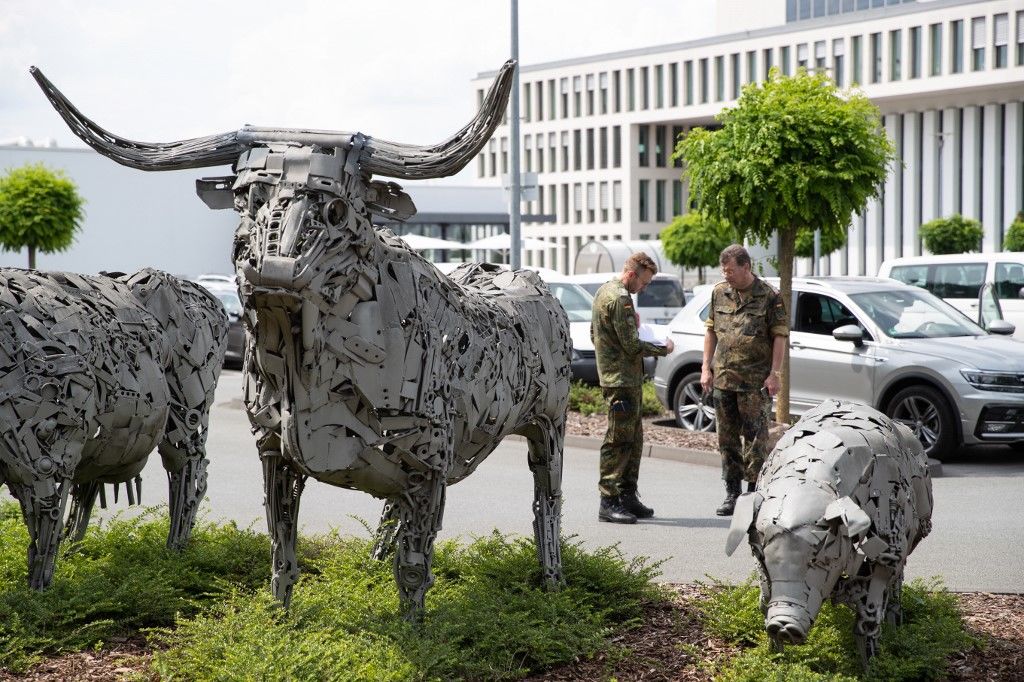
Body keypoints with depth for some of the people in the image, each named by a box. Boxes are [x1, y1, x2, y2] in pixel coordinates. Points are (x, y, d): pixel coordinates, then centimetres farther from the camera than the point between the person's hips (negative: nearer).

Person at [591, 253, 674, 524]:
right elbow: (632, 346, -19)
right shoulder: (620, 299, -17)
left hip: (611, 375, 11)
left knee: (633, 438, 15)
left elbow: (594, 333, 24)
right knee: (619, 440, -8)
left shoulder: (604, 291, 15)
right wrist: (663, 349, -4)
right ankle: (608, 502, -6)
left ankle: (627, 496, 19)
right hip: (622, 380, -11)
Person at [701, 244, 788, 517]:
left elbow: (780, 337, -6)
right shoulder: (719, 293, 10)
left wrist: (774, 374, -11)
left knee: (755, 437, -4)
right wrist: (706, 368, 10)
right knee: (727, 438, 9)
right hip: (723, 378, 5)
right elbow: (710, 331, 16)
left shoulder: (769, 296, -5)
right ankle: (732, 494, 17)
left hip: (756, 381, -5)